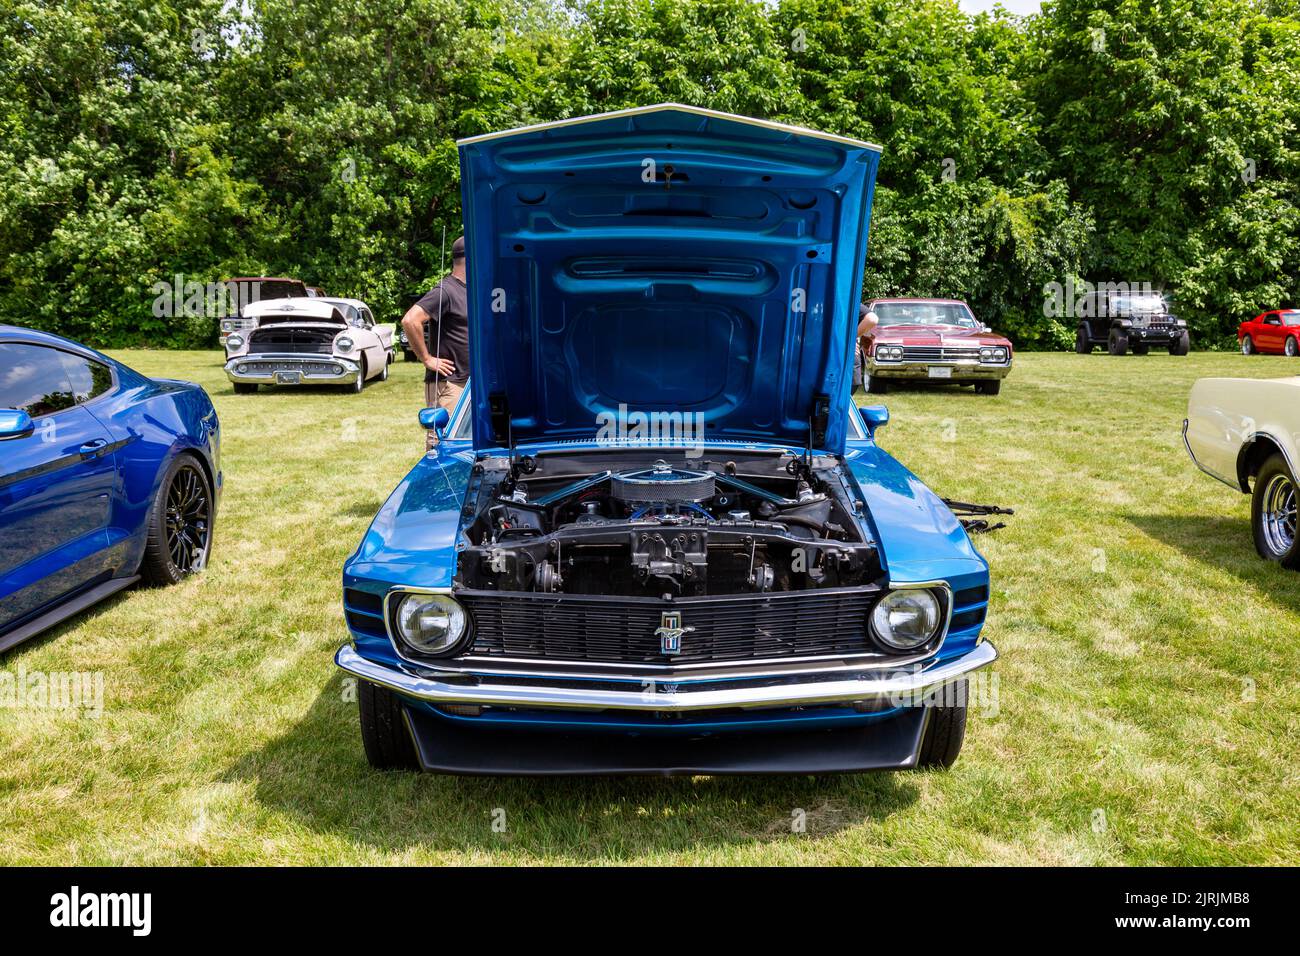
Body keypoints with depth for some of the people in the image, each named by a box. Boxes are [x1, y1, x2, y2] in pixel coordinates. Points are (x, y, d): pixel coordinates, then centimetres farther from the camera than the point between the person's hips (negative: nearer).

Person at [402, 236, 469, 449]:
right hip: (446, 384, -9)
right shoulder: (445, 291, -14)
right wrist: (427, 359, -19)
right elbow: (410, 320, -25)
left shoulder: (469, 291, 15)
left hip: (468, 383, 9)